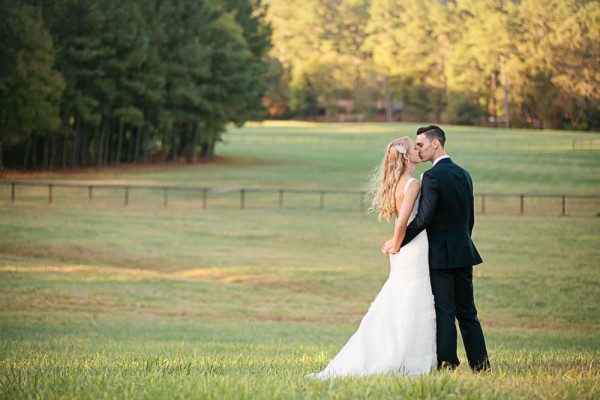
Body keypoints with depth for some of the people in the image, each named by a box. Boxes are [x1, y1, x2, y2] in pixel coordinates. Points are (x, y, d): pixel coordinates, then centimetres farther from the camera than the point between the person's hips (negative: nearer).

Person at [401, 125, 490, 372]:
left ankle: (447, 365, -3)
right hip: (464, 253, 7)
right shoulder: (463, 174, 11)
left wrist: (399, 241, -12)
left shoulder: (433, 176, -14)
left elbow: (423, 219, -20)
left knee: (444, 312, -4)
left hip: (441, 255, -7)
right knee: (467, 311, 12)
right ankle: (481, 364, 12)